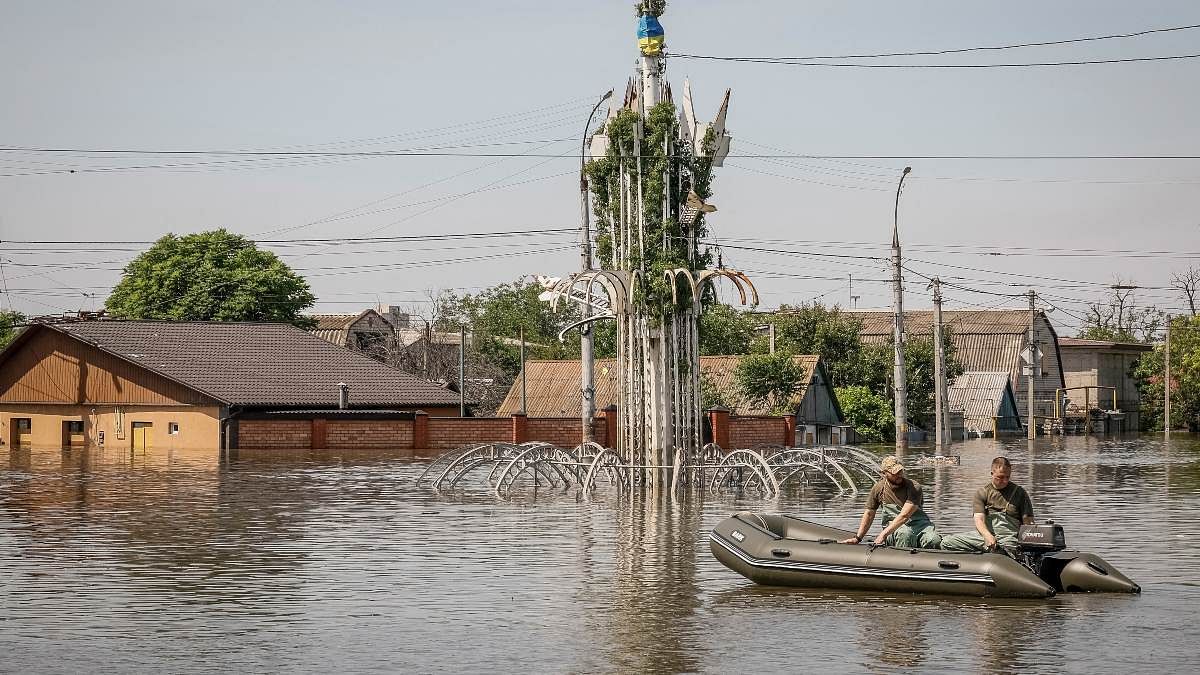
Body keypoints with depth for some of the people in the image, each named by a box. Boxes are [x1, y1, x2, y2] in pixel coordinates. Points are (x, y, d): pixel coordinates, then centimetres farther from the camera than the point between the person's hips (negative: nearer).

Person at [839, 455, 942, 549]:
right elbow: (869, 514, 14)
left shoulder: (914, 487, -11)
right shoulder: (878, 488, 2)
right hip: (893, 528, 1)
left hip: (919, 524, -1)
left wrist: (883, 534, -25)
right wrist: (858, 538, 11)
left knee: (933, 541, -36)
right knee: (905, 533, -38)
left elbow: (904, 516, -19)